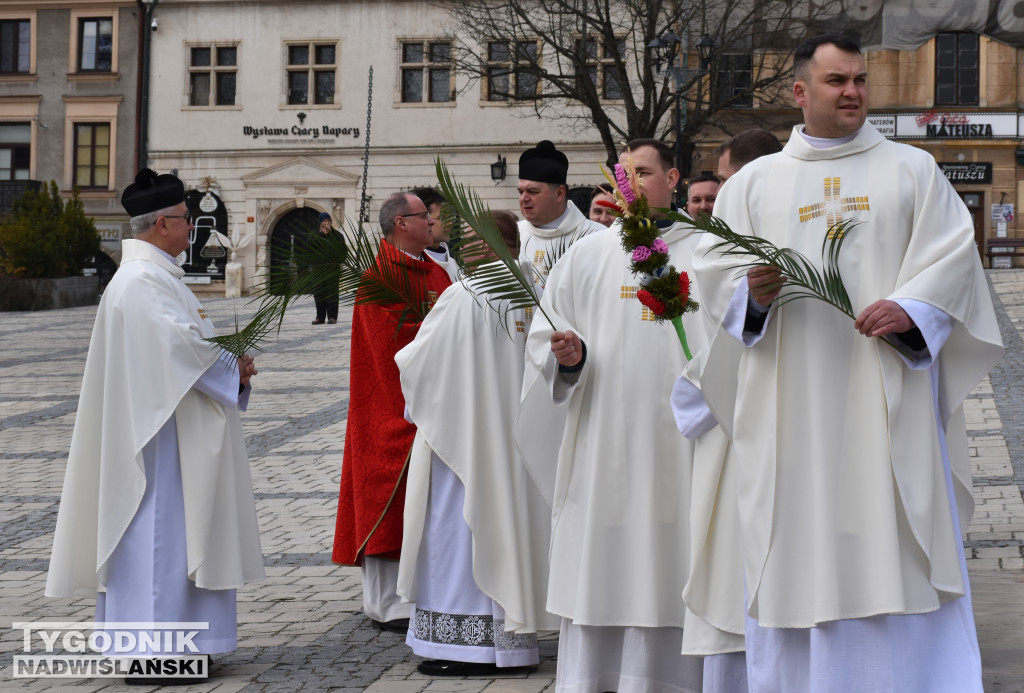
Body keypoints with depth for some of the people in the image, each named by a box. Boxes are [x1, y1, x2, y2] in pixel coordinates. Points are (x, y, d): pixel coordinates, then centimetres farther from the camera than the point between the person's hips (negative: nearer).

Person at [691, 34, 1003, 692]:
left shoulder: (912, 169, 12)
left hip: (886, 391, 0)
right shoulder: (755, 182, 14)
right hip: (792, 406, 1)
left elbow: (953, 253, 2)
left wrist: (911, 306, -16)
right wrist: (752, 292, -14)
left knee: (897, 552, -2)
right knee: (799, 551, 0)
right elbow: (713, 267, 8)